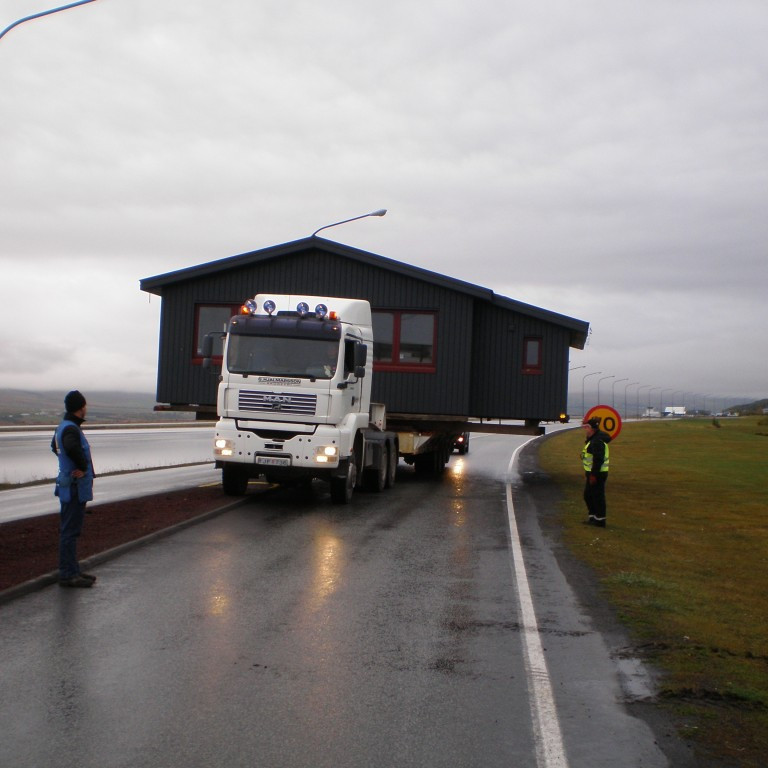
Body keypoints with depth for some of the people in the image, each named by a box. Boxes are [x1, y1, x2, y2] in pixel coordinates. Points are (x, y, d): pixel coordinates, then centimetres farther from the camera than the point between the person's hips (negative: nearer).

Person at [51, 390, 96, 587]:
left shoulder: (62, 427, 12)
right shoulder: (71, 429, -19)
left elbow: (55, 446, 32)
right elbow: (72, 447, -42)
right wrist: (83, 467, -25)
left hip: (70, 486, 10)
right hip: (75, 488, -10)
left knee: (69, 530, 16)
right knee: (70, 530, -5)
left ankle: (72, 570, 25)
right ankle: (68, 574, -1)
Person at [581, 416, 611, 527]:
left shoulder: (597, 442, -20)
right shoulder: (592, 440, 15)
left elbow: (598, 460, -26)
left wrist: (594, 475, -25)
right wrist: (587, 472, 22)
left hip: (597, 474, -11)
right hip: (592, 473, 11)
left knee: (597, 496, -3)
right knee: (588, 495, 18)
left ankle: (600, 520, 4)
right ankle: (593, 516, 28)